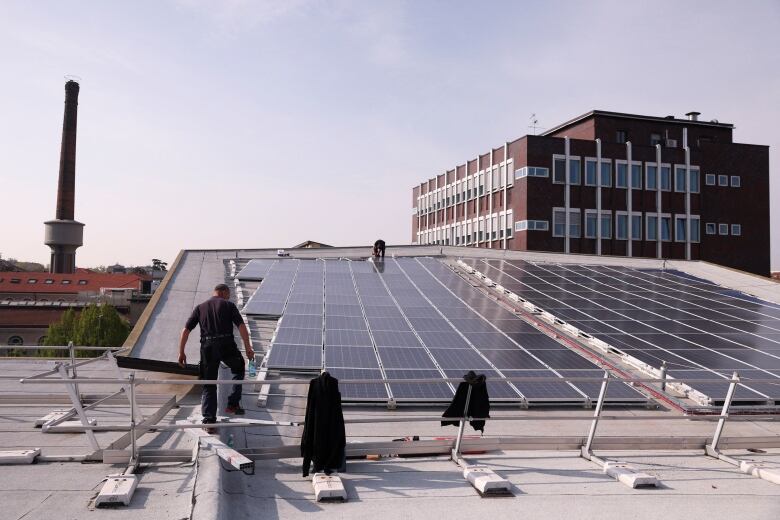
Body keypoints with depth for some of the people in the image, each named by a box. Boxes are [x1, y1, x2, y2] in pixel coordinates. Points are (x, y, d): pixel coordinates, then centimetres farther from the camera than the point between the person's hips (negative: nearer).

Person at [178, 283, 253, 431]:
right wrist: (248, 348, -1)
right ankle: (233, 404, 18)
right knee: (239, 369, 24)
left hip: (207, 347, 2)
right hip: (226, 344, -2)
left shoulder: (200, 307, 18)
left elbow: (185, 330, 12)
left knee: (209, 384, 9)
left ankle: (209, 420, 4)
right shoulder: (229, 305, 10)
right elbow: (241, 326, -2)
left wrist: (181, 352, 16)